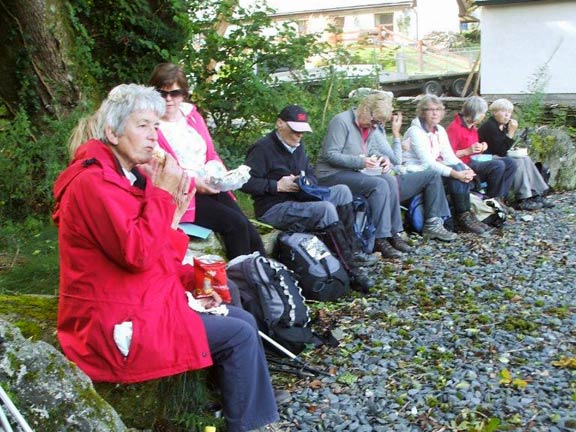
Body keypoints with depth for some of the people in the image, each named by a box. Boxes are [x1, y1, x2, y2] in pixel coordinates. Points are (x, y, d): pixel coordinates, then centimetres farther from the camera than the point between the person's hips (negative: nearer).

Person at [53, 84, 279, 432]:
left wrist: (192, 280, 4)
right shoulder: (93, 184, -20)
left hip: (146, 303, 10)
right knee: (238, 336, -11)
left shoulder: (131, 177, 12)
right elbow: (137, 254, -29)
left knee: (245, 320, 9)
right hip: (121, 326, -10)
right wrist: (162, 194, -20)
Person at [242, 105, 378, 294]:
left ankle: (353, 251, -8)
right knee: (326, 209, -29)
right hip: (273, 209, -9)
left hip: (298, 201, 9)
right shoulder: (263, 148, -12)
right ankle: (352, 271, -28)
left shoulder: (297, 146, 15)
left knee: (342, 191, -3)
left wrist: (308, 182, -2)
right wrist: (277, 186, -20)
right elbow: (246, 182, -21)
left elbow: (311, 174, 22)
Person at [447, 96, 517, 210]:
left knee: (510, 163, -2)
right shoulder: (454, 128, -14)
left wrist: (481, 147, 10)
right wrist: (468, 151, -22)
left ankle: (500, 198, -5)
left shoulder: (473, 127, 17)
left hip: (476, 161, 10)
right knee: (498, 165, -27)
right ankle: (493, 200, -11)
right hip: (465, 165, -10)